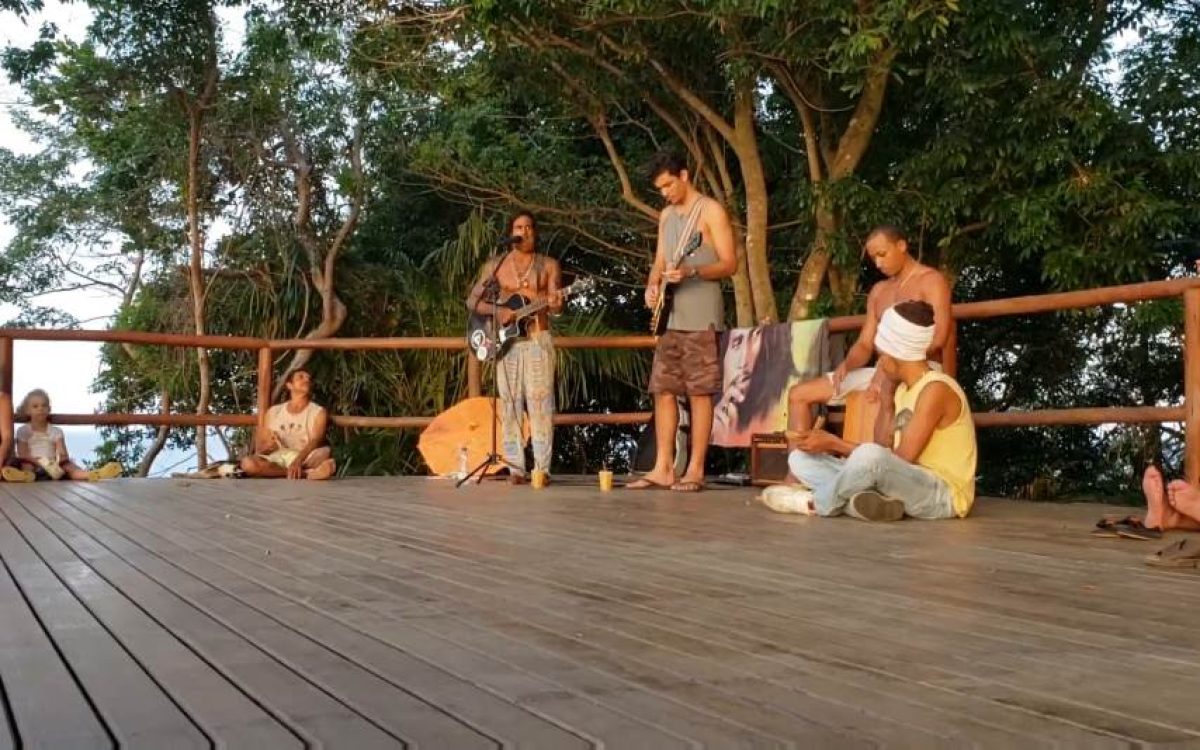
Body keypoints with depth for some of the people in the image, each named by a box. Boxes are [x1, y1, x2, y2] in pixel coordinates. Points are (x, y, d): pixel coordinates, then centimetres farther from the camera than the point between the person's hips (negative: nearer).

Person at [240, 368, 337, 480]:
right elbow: (259, 449, 15)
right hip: (277, 461, 3)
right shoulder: (273, 412, 16)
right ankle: (304, 474, -32)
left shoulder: (318, 412, 9)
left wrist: (298, 461, -29)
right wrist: (267, 447, -11)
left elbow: (315, 441, -10)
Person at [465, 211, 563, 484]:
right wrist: (496, 311, -11)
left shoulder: (549, 265, 8)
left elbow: (556, 306, 1)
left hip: (538, 339, -1)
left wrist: (554, 304, -23)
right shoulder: (495, 265, 10)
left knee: (540, 402, -8)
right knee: (509, 403, -2)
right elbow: (472, 301, 7)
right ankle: (515, 468, 1)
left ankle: (542, 468, -7)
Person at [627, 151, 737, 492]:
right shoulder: (666, 216, 18)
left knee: (699, 392, -6)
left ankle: (695, 470, -3)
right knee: (663, 390, 4)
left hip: (700, 316, -7)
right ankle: (663, 468, 8)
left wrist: (691, 272, -23)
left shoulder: (711, 211, -3)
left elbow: (730, 264, -9)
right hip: (669, 315, 7)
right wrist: (652, 285, 0)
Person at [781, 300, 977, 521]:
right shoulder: (904, 388, 14)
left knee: (870, 455, -41)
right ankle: (873, 502, -21)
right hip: (908, 487, 9)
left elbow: (902, 458, -21)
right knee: (800, 458, 1)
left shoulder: (936, 389, -15)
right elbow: (891, 457, 9)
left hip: (944, 495, -9)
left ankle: (819, 504, -14)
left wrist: (834, 443, -16)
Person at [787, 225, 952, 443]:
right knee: (798, 394, -2)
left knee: (888, 391, -45)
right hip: (885, 372, 8)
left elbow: (938, 338, -16)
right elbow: (865, 344, 15)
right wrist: (846, 364, -9)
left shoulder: (931, 280, -2)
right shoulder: (878, 291, 20)